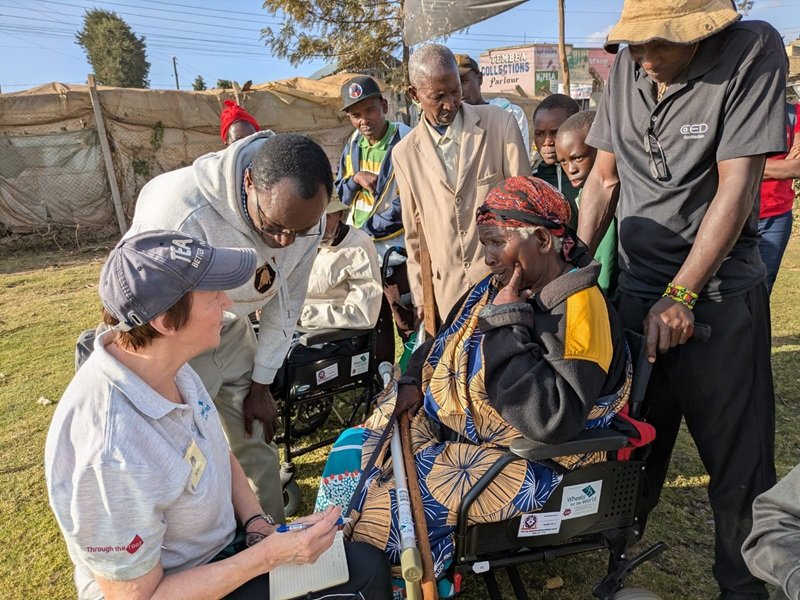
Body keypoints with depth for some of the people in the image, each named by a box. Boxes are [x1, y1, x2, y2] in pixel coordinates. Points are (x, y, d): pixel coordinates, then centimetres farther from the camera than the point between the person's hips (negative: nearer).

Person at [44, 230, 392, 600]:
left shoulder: (164, 361, -12)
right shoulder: (113, 458, -37)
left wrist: (256, 523, -7)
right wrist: (269, 556, -24)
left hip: (222, 544, 7)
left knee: (368, 565, 5)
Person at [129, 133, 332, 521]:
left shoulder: (303, 215, -19)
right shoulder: (181, 215, -38)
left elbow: (285, 302, -5)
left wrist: (261, 384, 2)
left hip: (231, 329, 5)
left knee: (257, 444, 13)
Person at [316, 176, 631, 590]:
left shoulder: (580, 310, -23)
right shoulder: (502, 285, 4)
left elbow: (552, 419, -34)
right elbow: (446, 341, 18)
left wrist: (507, 324, -28)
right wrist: (415, 381, 0)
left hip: (519, 458, -9)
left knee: (382, 506, -15)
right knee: (352, 452, 6)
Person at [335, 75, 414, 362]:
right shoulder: (352, 145, 9)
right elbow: (338, 194, 12)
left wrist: (368, 229, -13)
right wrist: (356, 178, -9)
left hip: (395, 252, -7)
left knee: (409, 326, -1)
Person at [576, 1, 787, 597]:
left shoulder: (752, 49, -9)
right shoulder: (628, 66, 3)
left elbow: (736, 185, -15)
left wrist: (681, 296, -18)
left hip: (719, 291, -3)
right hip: (636, 285, 4)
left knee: (739, 460, 5)